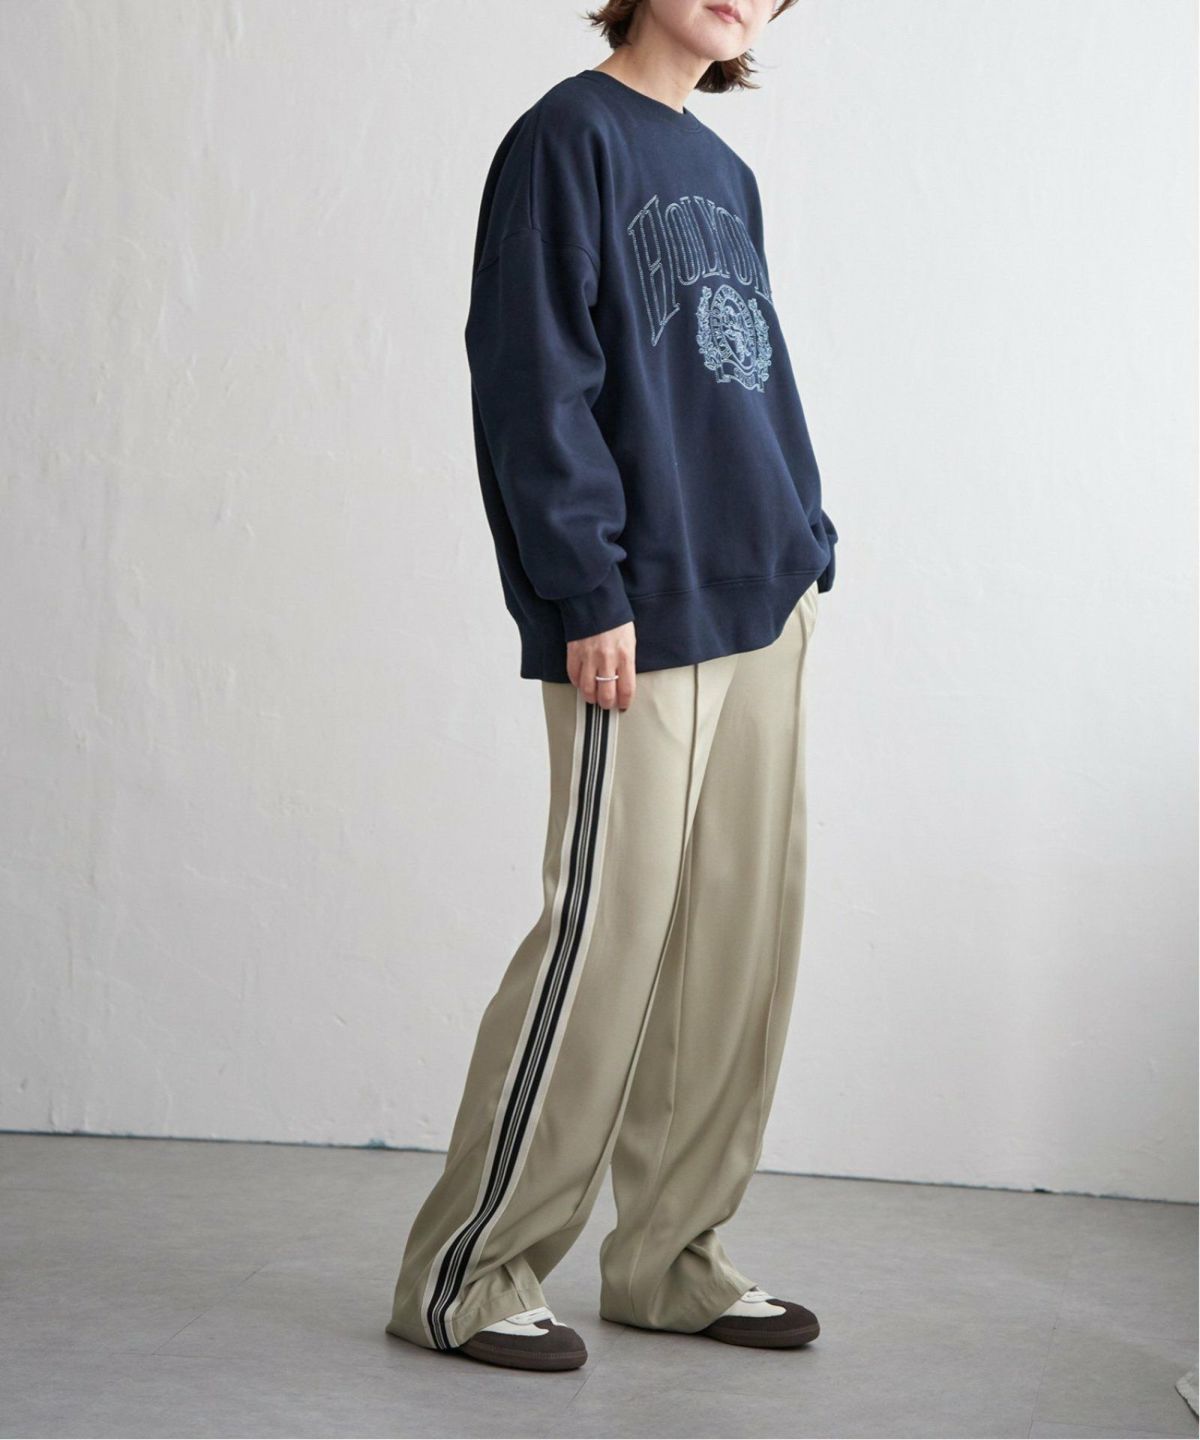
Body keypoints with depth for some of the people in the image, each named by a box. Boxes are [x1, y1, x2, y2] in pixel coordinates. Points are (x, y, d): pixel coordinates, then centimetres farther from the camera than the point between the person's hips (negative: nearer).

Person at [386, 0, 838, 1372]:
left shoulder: (724, 173, 20)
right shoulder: (570, 137, -3)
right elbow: (534, 376, -11)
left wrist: (806, 546, 13)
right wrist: (589, 588, -16)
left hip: (759, 605, 8)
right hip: (641, 618, -8)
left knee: (740, 940, 7)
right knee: (607, 935, -8)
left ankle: (668, 1258, 18)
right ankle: (463, 1273, 5)